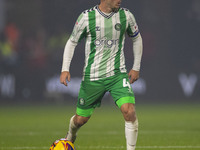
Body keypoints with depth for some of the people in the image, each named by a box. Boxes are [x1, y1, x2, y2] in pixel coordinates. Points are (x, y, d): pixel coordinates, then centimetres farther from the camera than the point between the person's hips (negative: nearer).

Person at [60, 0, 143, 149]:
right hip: (92, 77, -1)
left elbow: (136, 38, 15)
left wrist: (136, 67, 13)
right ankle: (71, 135, 46)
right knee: (81, 119, 10)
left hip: (117, 74, 1)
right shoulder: (86, 17, -9)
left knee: (129, 111, -22)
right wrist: (65, 69, -3)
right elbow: (72, 42, 5)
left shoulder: (126, 16, -4)